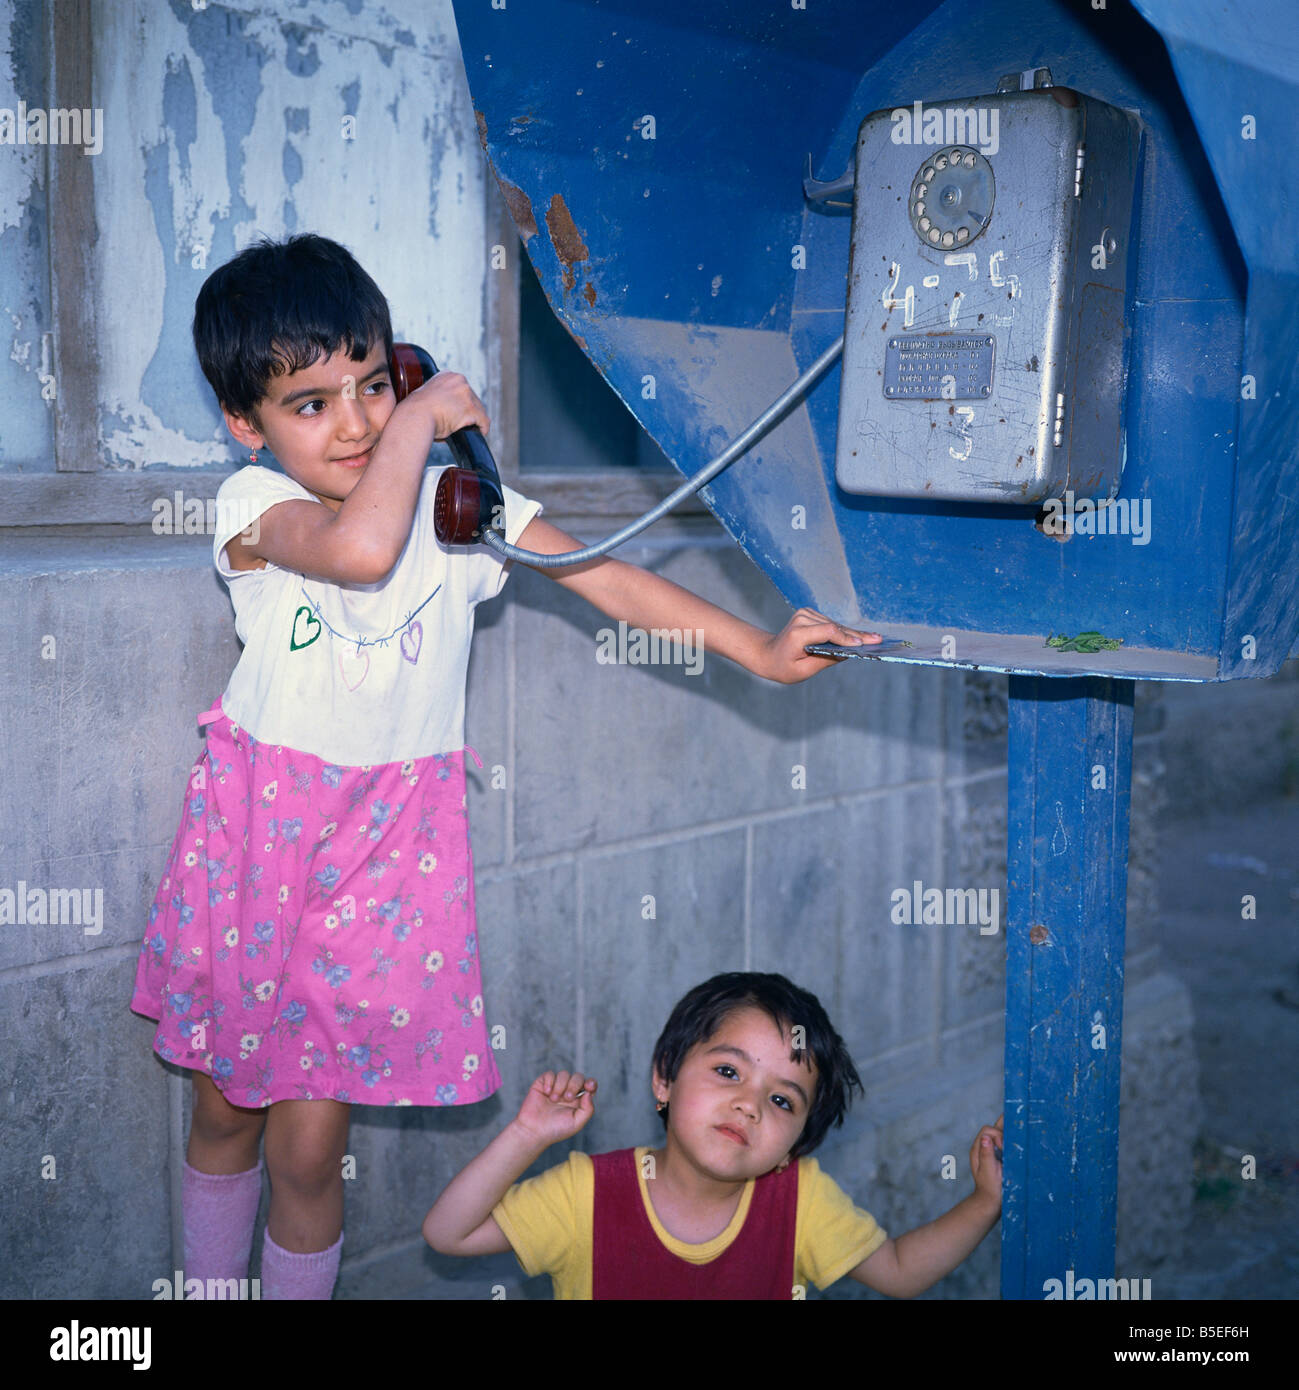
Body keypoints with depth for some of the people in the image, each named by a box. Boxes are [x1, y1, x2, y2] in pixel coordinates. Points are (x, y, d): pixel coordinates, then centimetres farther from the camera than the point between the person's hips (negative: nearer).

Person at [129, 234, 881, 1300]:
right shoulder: (253, 504, -12)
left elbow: (609, 579, -9)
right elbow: (360, 548, -34)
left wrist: (755, 648, -18)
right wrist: (423, 416, -21)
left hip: (390, 837, 0)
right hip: (257, 822, 0)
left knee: (309, 1141, 1)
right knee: (224, 1104, 17)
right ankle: (209, 1288, 41)